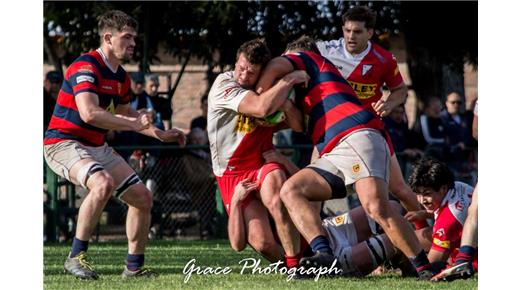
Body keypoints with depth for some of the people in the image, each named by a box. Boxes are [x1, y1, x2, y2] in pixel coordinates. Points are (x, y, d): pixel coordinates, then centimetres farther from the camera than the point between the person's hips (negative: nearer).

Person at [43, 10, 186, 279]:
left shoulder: (121, 77, 11)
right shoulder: (86, 67, -19)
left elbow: (125, 113, 30)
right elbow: (89, 113, -32)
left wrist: (160, 134, 24)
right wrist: (134, 123, -24)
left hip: (97, 147, 9)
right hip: (64, 143, -9)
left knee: (142, 197, 5)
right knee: (103, 183, -35)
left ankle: (134, 266, 16)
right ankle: (76, 256, -26)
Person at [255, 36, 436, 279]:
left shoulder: (307, 58, 17)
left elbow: (276, 66, -1)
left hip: (357, 136, -10)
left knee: (376, 207, -28)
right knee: (290, 190, -8)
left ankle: (424, 269, -25)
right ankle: (324, 254, -26)